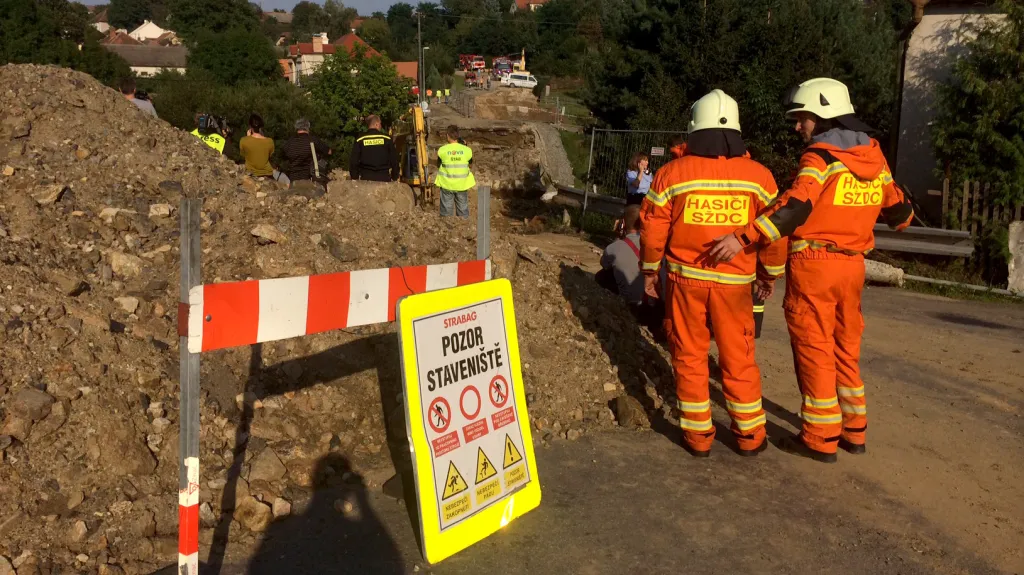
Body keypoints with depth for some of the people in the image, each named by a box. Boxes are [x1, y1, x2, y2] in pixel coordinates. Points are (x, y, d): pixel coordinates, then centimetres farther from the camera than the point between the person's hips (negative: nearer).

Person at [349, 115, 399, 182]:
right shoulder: (387, 138, 1)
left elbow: (354, 161, 3)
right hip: (384, 178, 0)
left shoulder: (360, 140, 2)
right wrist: (395, 178, 13)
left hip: (366, 178, 1)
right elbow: (394, 159, 3)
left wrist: (354, 178, 12)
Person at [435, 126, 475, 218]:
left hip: (446, 184, -1)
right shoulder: (467, 150, -12)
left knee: (446, 209, 12)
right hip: (462, 185, 1)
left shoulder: (442, 150, -14)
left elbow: (438, 165, -1)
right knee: (463, 209, 15)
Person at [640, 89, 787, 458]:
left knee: (689, 356, 10)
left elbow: (653, 228, -2)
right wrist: (769, 272, 16)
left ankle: (698, 435, 16)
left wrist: (650, 270, 12)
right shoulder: (758, 175, -3)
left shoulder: (673, 173, -6)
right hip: (735, 281, 1)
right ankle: (749, 436, 21)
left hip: (685, 278, -1)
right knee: (739, 359, 12)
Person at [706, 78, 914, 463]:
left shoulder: (821, 155, -12)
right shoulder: (873, 155, 9)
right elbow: (897, 207, 19)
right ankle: (854, 431, 26)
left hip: (813, 263, -7)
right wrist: (903, 216, 43)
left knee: (814, 349, 1)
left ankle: (821, 439, 7)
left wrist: (743, 238, -32)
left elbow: (795, 208, -26)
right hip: (852, 264, 7)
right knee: (846, 348, 17)